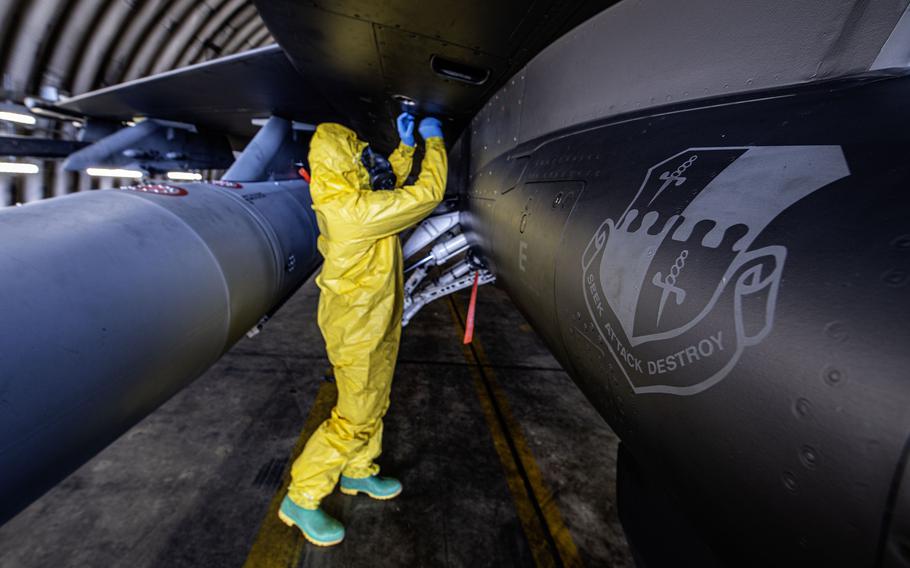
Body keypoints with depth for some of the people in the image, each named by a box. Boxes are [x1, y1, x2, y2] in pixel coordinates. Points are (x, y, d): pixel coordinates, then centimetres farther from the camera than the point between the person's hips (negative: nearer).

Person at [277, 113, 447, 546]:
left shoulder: (341, 199, 0)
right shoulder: (358, 210, -29)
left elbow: (389, 188, 19)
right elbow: (427, 194, -22)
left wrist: (405, 146, 14)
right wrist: (434, 141, -7)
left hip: (373, 321, 10)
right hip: (359, 329, -10)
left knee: (374, 403, 23)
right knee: (355, 418, 5)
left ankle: (359, 472, 45)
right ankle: (301, 500, 25)